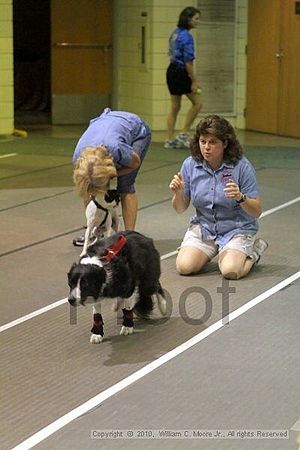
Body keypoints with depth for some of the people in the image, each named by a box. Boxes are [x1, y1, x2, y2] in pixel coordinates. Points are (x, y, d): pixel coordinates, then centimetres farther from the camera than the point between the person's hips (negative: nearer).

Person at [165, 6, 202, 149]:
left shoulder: (175, 33, 11)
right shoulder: (186, 37, -17)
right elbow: (188, 61, -19)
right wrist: (194, 81, -16)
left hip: (171, 71, 9)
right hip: (181, 73, -9)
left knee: (175, 107, 11)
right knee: (197, 103, 5)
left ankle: (170, 140, 12)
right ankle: (184, 134, 4)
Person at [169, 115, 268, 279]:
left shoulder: (241, 166, -17)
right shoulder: (190, 164, -7)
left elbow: (257, 212, -14)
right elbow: (180, 209, 2)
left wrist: (240, 198, -34)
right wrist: (178, 193, -21)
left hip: (236, 228, -3)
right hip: (203, 227, 3)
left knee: (230, 271, -26)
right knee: (184, 266, -20)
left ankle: (254, 250, 8)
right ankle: (209, 252, 16)